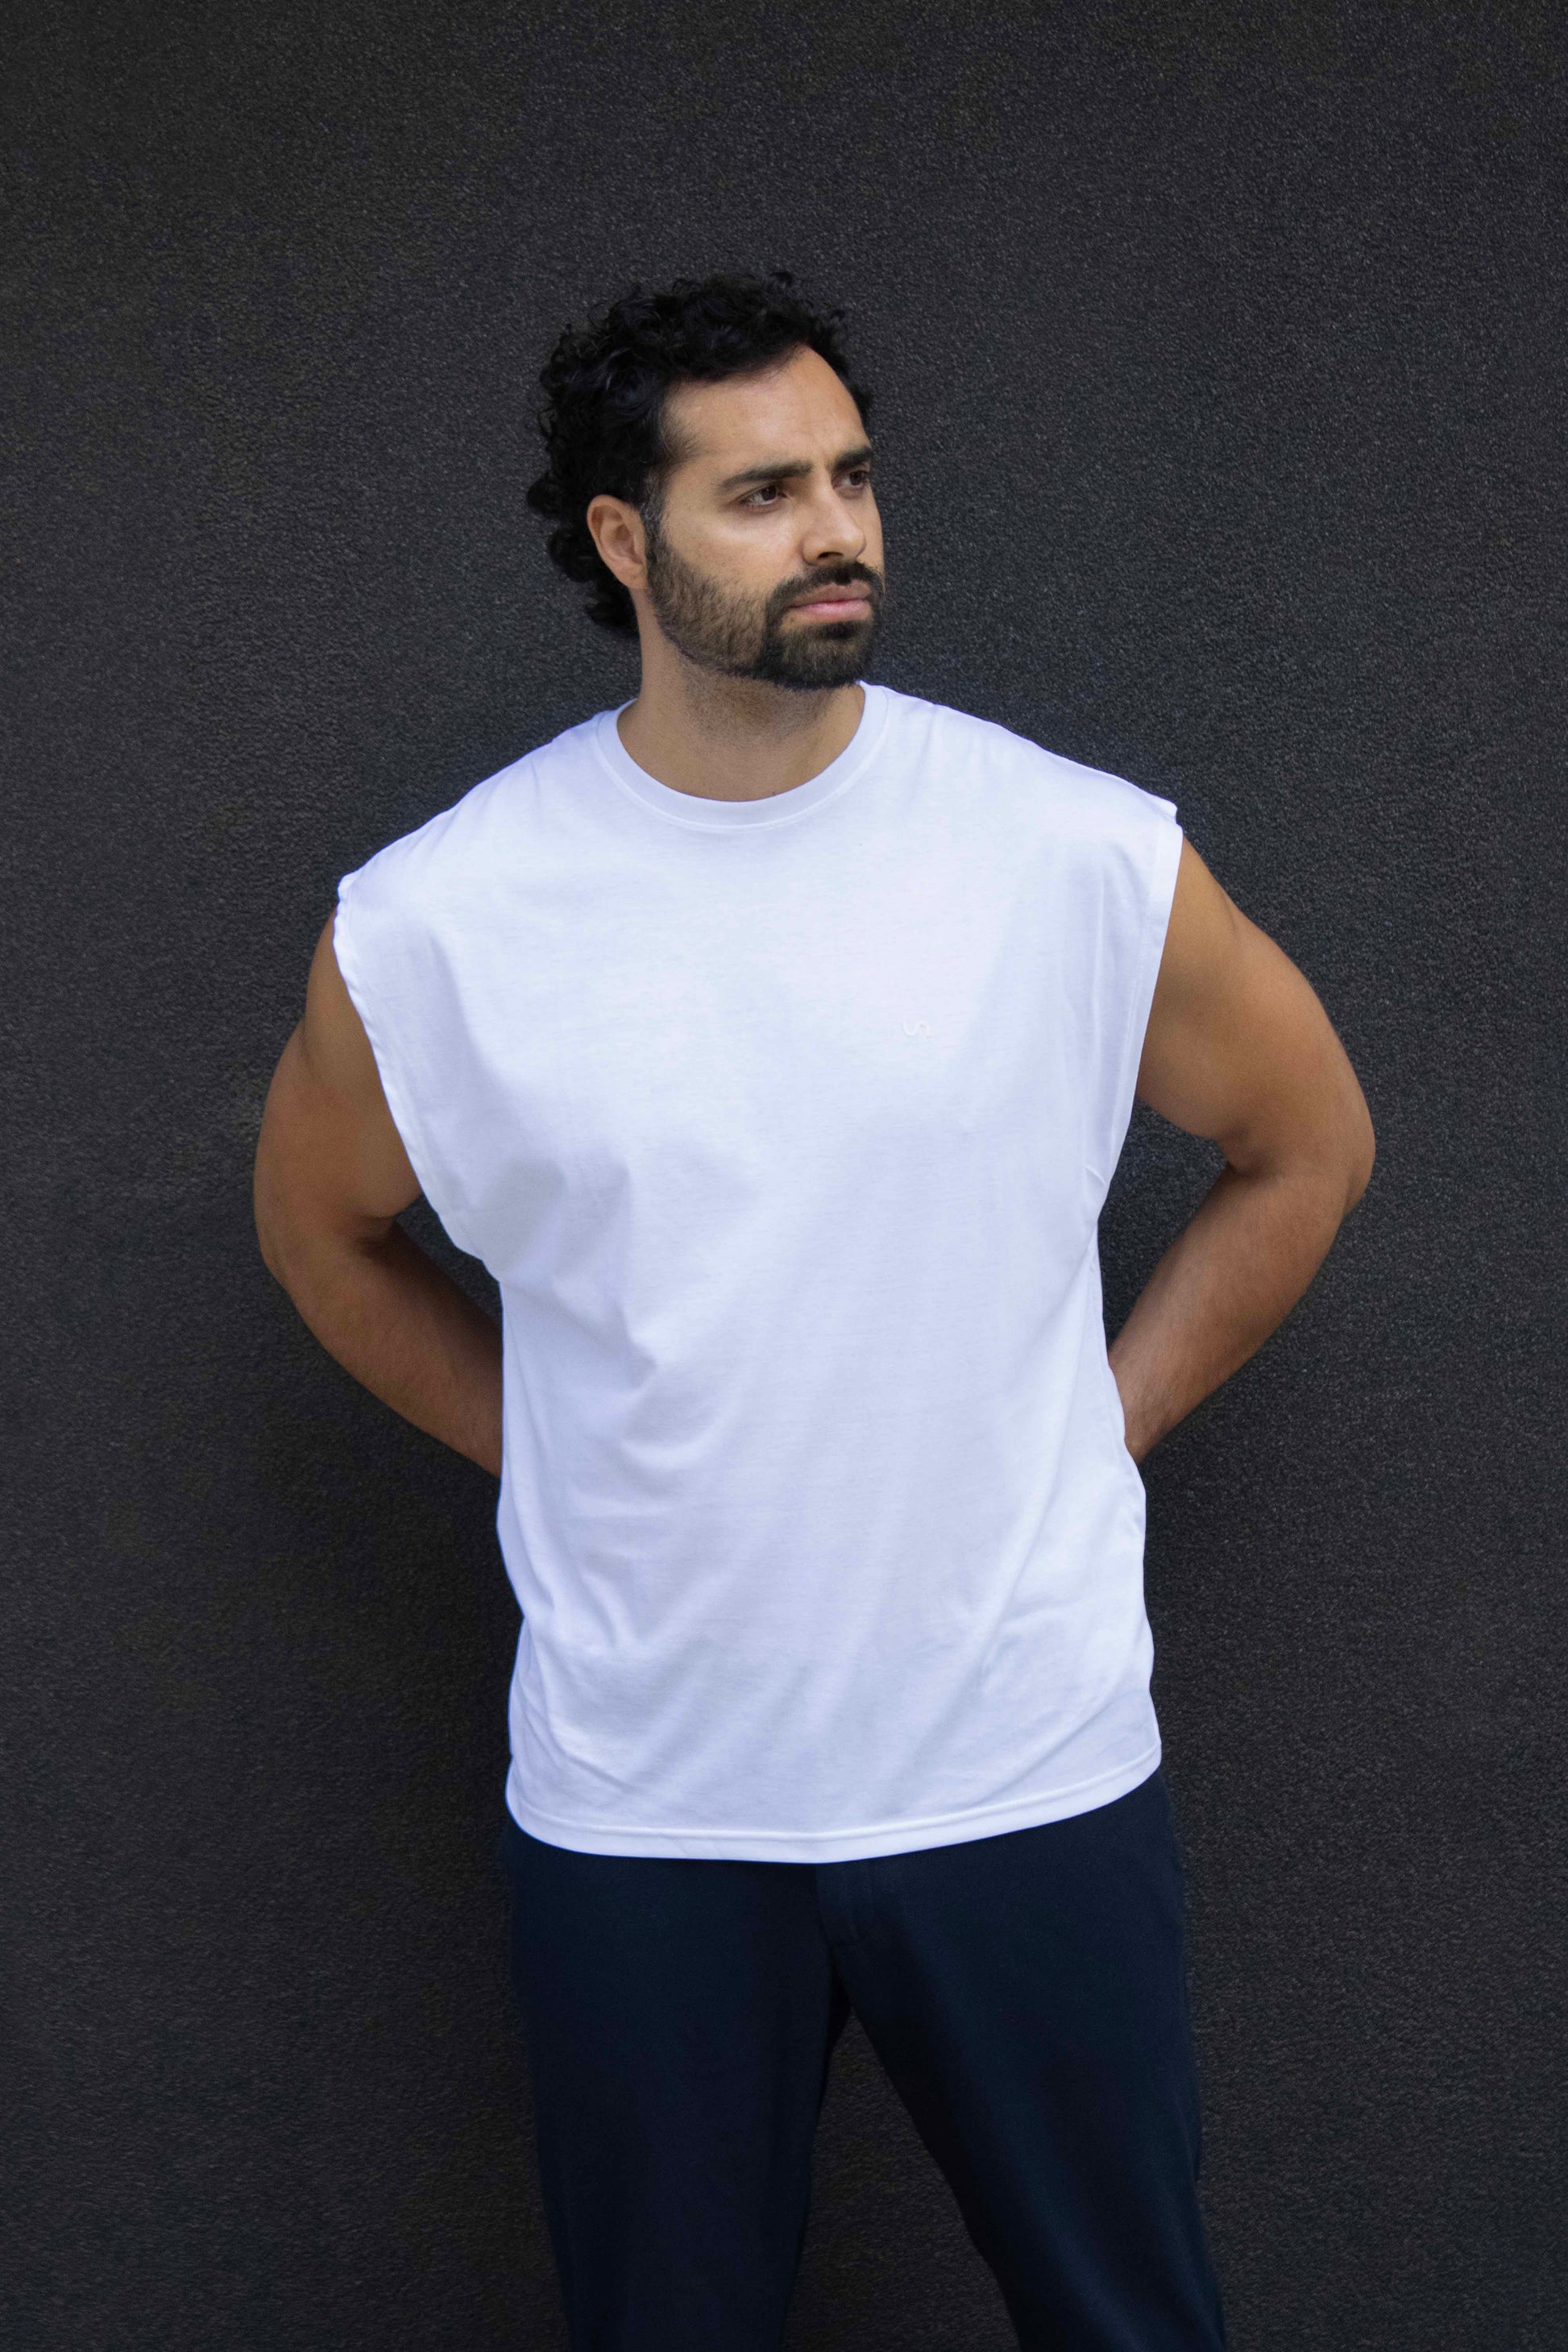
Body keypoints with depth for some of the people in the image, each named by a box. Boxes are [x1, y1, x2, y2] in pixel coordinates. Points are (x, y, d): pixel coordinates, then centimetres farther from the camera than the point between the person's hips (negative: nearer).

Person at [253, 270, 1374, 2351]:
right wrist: (563, 1466, 5)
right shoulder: (436, 923, -7)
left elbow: (1306, 1146, 8)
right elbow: (325, 1228, 12)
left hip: (1031, 1764, 0)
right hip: (637, 1797, 0)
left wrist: (1096, 1428, 2)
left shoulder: (1087, 855, -8)